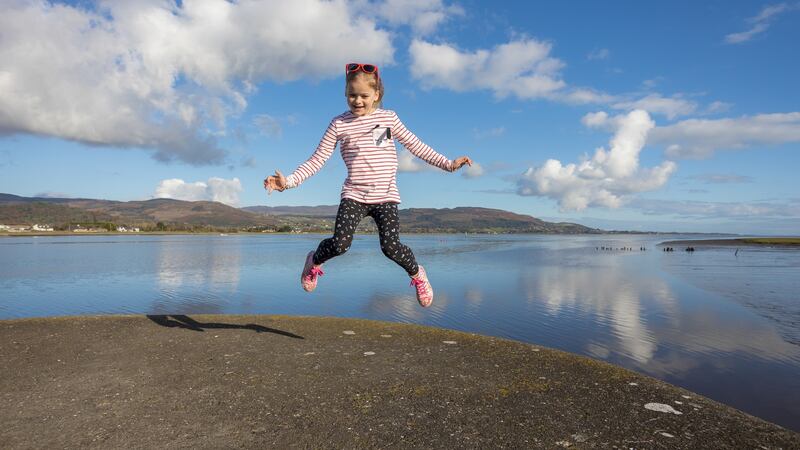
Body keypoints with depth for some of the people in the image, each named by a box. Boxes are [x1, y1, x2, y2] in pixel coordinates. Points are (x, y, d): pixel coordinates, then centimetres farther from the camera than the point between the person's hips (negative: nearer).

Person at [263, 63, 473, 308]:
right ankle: (315, 261, 18)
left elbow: (415, 145, 12)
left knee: (391, 246, -14)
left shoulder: (388, 117, 5)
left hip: (385, 196, 0)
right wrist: (288, 181, -10)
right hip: (354, 195, 0)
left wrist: (448, 163, 9)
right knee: (339, 243, -17)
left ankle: (417, 273, 19)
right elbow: (317, 160, 1)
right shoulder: (339, 124, 3)